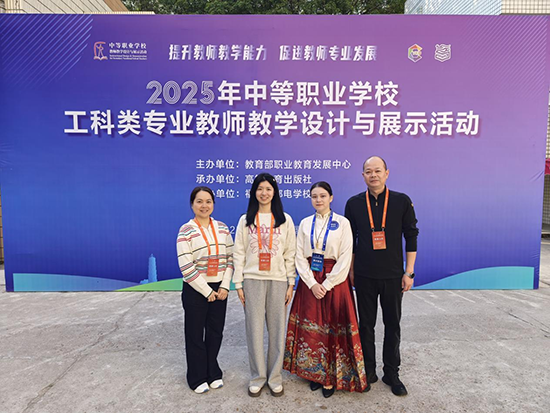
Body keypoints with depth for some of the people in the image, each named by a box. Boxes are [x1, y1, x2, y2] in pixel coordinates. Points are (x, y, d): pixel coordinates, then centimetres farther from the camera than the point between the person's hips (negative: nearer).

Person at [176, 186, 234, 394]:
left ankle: (213, 373, 34)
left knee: (215, 332, 13)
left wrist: (224, 286, -6)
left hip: (219, 288, 4)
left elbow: (230, 259, 3)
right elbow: (186, 267, -15)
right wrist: (207, 291, -14)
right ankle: (198, 377, 30)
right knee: (195, 334, 10)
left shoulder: (222, 228, 3)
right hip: (195, 290, -3)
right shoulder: (186, 231, -10)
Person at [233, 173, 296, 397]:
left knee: (277, 329, 5)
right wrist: (238, 283, 0)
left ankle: (275, 377, 22)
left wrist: (291, 283, 1)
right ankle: (257, 377, 21)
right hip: (252, 280, 0)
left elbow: (290, 253, 5)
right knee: (254, 329, 4)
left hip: (278, 280, 0)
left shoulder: (285, 220, 5)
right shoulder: (246, 220, 5)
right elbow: (238, 253, 5)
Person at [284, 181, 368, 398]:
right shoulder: (305, 223, 5)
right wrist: (312, 283, -9)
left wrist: (327, 284, -12)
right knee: (311, 326, 7)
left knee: (334, 327, 3)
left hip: (334, 280, -3)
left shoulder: (342, 223, -3)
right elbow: (299, 256, 2)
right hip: (309, 281, 3)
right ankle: (315, 373, 24)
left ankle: (331, 377, 18)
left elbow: (345, 258, -8)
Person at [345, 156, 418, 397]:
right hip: (364, 275, 1)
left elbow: (411, 237, 0)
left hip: (393, 275, 0)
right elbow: (350, 239, 6)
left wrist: (409, 272, -3)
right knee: (366, 324, 11)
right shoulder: (354, 203, 0)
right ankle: (369, 370, 27)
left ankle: (391, 373, 27)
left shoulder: (402, 201, -3)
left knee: (392, 325, 11)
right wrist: (350, 270, 4)